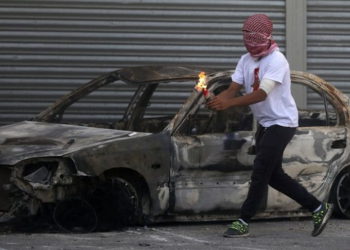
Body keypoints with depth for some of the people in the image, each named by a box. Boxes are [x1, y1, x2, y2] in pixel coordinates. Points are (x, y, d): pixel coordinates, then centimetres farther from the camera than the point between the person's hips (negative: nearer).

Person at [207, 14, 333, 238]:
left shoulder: (277, 61, -20)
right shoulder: (246, 60, 5)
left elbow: (261, 94, -30)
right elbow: (233, 89, -4)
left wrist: (228, 103, -41)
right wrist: (216, 101, -26)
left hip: (282, 123, -9)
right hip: (265, 124, 9)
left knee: (260, 173, -10)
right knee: (274, 175, 13)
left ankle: (244, 223, -5)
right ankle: (319, 208, 23)